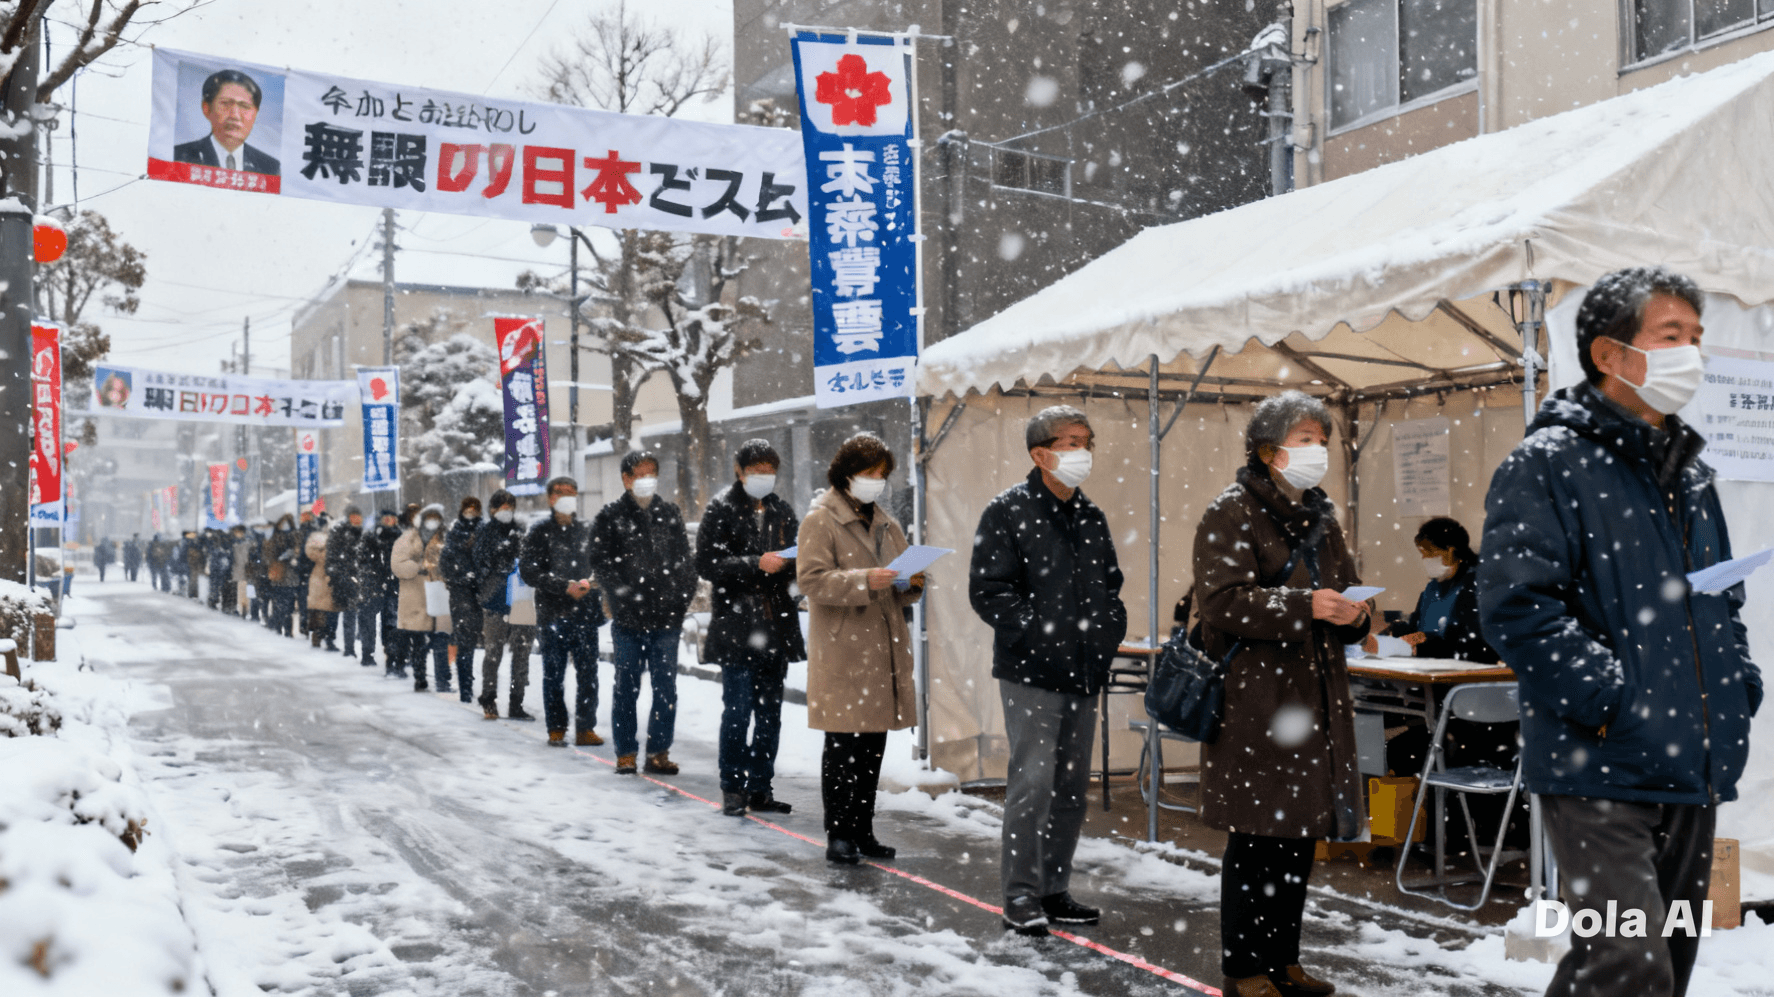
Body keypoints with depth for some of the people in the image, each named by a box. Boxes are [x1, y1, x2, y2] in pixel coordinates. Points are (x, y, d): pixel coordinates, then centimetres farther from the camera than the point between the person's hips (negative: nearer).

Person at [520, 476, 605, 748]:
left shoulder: (587, 532, 13)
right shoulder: (539, 534, 3)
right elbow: (528, 572, -7)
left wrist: (589, 583, -4)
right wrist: (566, 586, -14)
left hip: (586, 613, 3)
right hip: (553, 615, -2)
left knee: (588, 673, 3)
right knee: (554, 674, 3)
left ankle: (585, 728, 11)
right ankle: (556, 729, 12)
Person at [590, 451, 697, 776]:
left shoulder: (670, 514, 13)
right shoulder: (609, 517, 3)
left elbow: (685, 561, 12)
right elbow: (602, 565, -3)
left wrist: (682, 599, 1)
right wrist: (626, 597, -11)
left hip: (666, 618, 3)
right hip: (628, 619, -2)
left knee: (666, 689, 4)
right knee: (626, 688, 5)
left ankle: (659, 751, 14)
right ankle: (626, 753, 14)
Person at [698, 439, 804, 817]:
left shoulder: (781, 511, 12)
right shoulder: (721, 509, -2)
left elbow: (796, 559, 19)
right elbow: (707, 565, -9)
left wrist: (786, 563, -4)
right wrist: (756, 564, -18)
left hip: (775, 624, 5)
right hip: (736, 623, -5)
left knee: (770, 713, 9)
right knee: (737, 711, -4)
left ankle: (761, 788, 18)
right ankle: (733, 789, 8)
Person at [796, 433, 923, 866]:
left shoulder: (885, 522, 19)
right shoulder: (821, 520, -3)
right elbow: (812, 578, -14)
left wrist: (910, 583, 1)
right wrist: (865, 581, -25)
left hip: (883, 648, 7)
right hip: (841, 651, -7)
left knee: (873, 746, 10)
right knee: (842, 745, -4)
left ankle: (862, 830, 19)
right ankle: (839, 835, 4)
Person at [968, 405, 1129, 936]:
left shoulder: (1091, 515, 15)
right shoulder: (1008, 510, -6)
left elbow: (1111, 585, 24)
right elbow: (987, 591, -11)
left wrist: (1109, 633, 7)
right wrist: (1040, 636, -18)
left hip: (1085, 674, 7)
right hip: (1031, 673, -7)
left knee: (1072, 786, 11)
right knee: (1033, 781, -9)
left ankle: (1054, 889, 22)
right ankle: (1021, 894, 2)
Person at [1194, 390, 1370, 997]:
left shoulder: (1322, 518, 18)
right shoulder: (1230, 514, -5)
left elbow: (1346, 595, 23)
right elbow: (1223, 601, -17)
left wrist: (1353, 612, -1)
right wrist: (1307, 605, -25)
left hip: (1315, 695, 7)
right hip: (1254, 697, -7)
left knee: (1300, 834, 11)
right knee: (1256, 836, -4)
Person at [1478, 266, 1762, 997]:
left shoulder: (1690, 475, 17)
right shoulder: (1549, 462, -9)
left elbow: (1724, 598, 27)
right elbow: (1516, 603, -18)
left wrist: (1738, 687, 10)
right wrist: (1610, 702, -19)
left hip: (1693, 770, 8)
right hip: (1601, 770, -8)